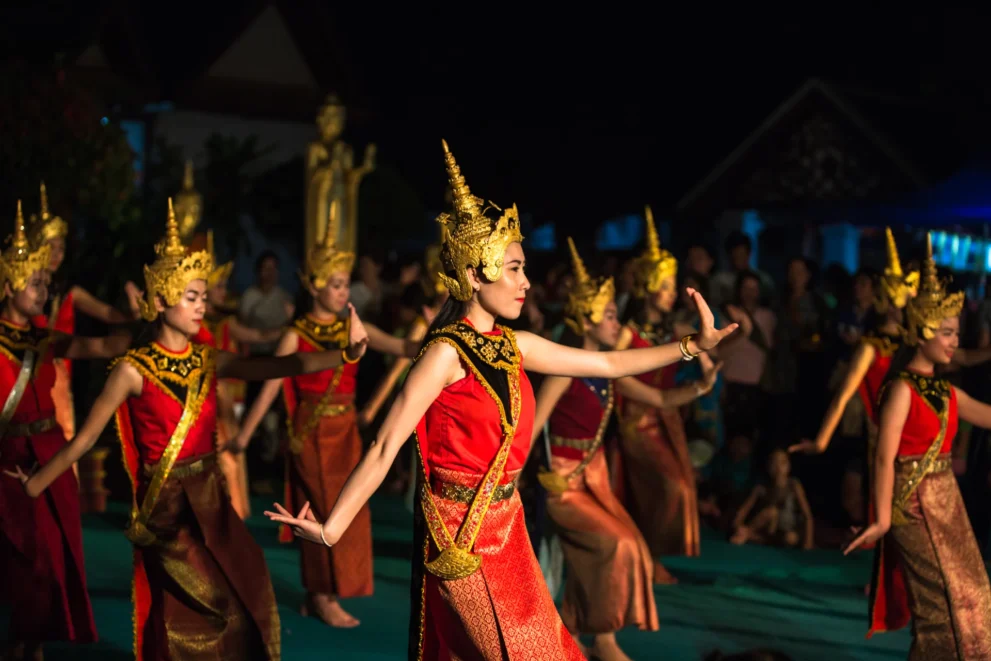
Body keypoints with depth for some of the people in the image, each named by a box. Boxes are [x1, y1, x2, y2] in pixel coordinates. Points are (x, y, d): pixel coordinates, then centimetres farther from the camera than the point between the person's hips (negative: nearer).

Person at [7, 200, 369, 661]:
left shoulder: (209, 361, 3)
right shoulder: (134, 370, -10)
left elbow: (278, 367, -10)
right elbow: (85, 437, -5)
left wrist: (346, 354, -23)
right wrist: (36, 485, -1)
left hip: (210, 498, 5)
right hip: (165, 505, -5)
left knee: (245, 597, 5)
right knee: (194, 617, -7)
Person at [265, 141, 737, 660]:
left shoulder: (514, 346, 5)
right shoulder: (447, 352, -17)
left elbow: (607, 364, 12)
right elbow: (386, 447, -21)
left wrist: (693, 345, 10)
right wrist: (331, 530, -26)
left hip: (505, 525, 7)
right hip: (461, 535, -7)